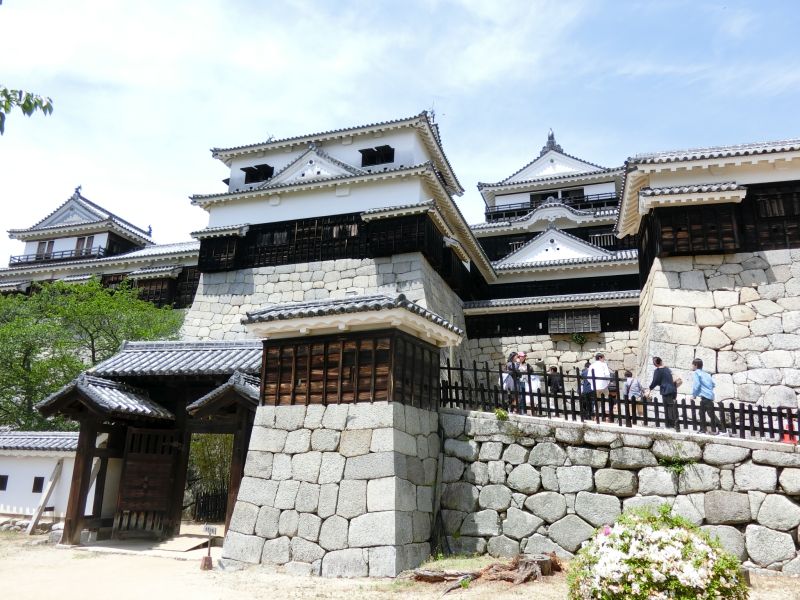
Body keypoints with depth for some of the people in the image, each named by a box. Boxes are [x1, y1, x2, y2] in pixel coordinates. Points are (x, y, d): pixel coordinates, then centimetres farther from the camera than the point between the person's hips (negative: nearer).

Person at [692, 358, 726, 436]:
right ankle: (702, 430, 22)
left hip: (704, 396, -9)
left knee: (711, 414, -5)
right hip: (710, 395, 9)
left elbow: (696, 384, -16)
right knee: (702, 412, 17)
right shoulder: (705, 374, 19)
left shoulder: (695, 373, -5)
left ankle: (722, 430, -2)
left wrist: (694, 395, -5)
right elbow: (713, 384, 18)